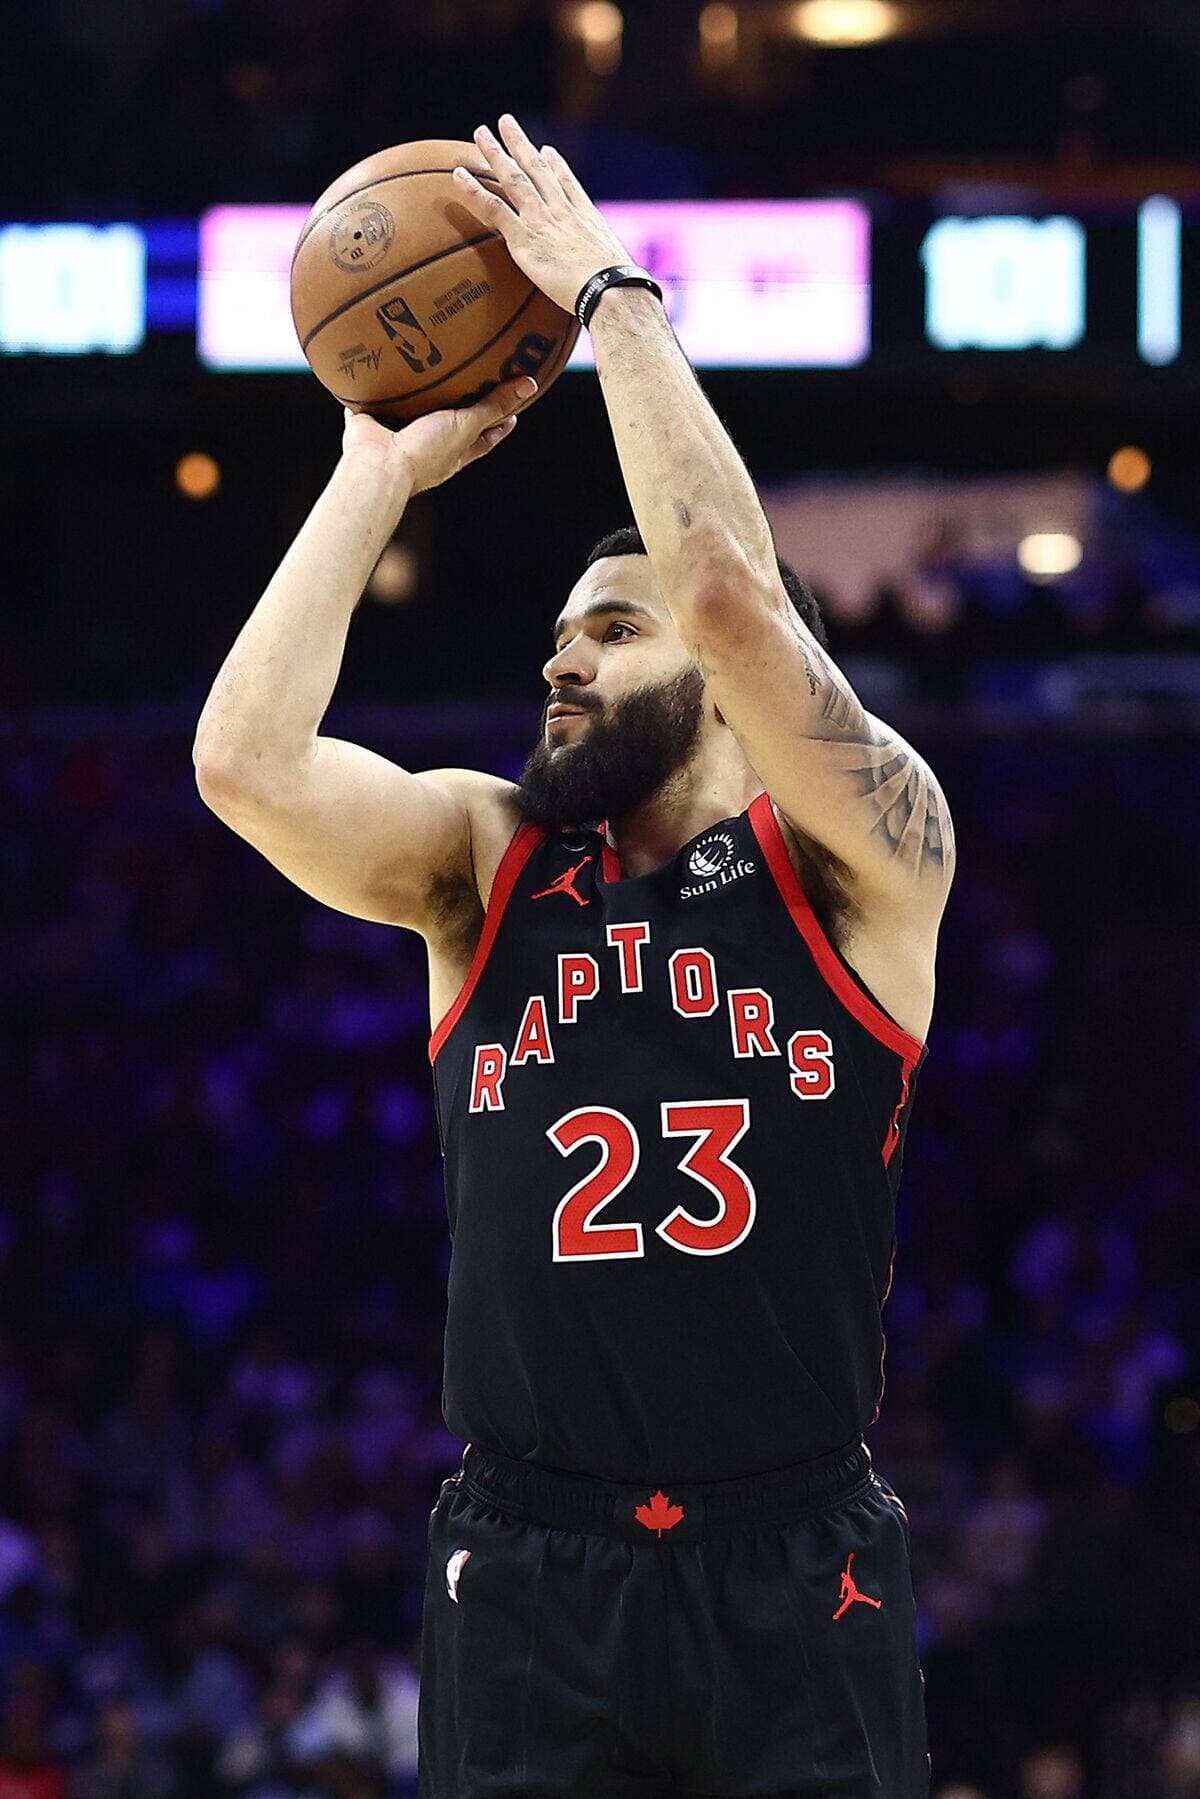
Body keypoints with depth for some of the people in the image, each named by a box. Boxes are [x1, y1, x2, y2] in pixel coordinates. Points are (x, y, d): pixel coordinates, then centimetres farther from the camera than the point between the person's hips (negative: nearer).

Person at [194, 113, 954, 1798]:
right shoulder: (487, 861, 11)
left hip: (797, 1578, -2)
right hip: (529, 1578, 3)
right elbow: (244, 761, -7)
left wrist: (613, 296, -8)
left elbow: (730, 589, -16)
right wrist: (383, 470, 1)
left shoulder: (862, 861, 0)